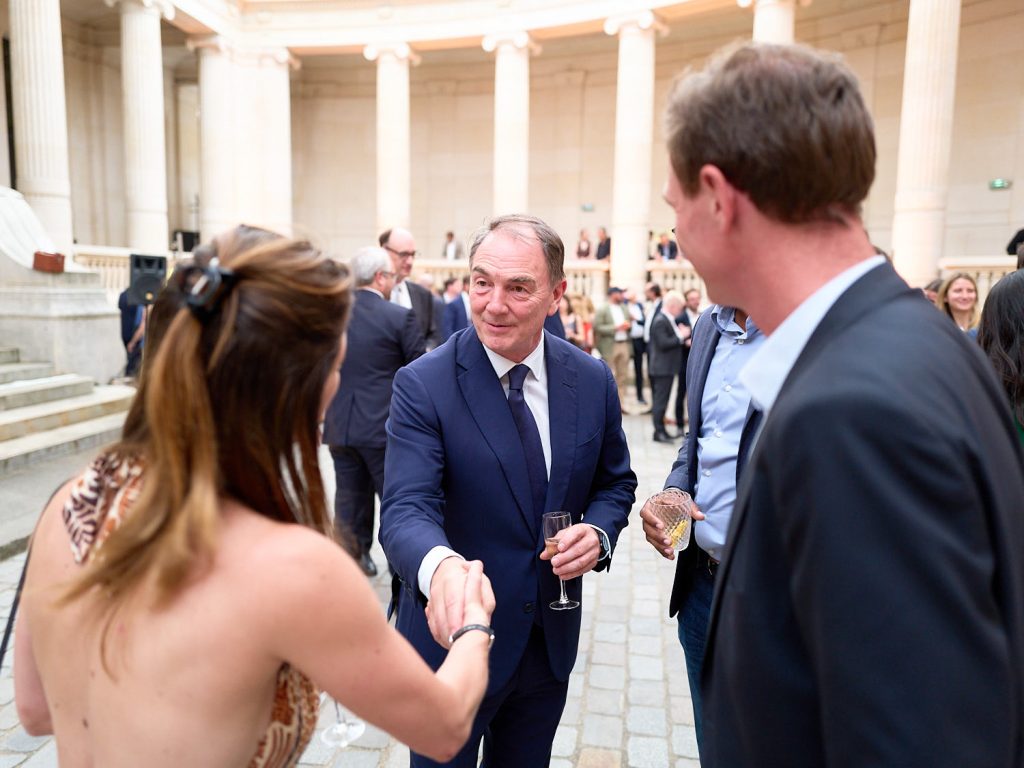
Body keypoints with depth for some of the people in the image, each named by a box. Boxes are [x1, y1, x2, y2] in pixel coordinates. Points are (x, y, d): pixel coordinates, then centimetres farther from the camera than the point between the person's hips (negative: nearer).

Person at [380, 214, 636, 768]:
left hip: (552, 639, 4)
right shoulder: (423, 384, -17)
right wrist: (441, 566, -49)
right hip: (455, 636, -3)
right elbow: (406, 508, -27)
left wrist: (597, 533, -15)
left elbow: (615, 482, 7)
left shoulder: (592, 381, -6)